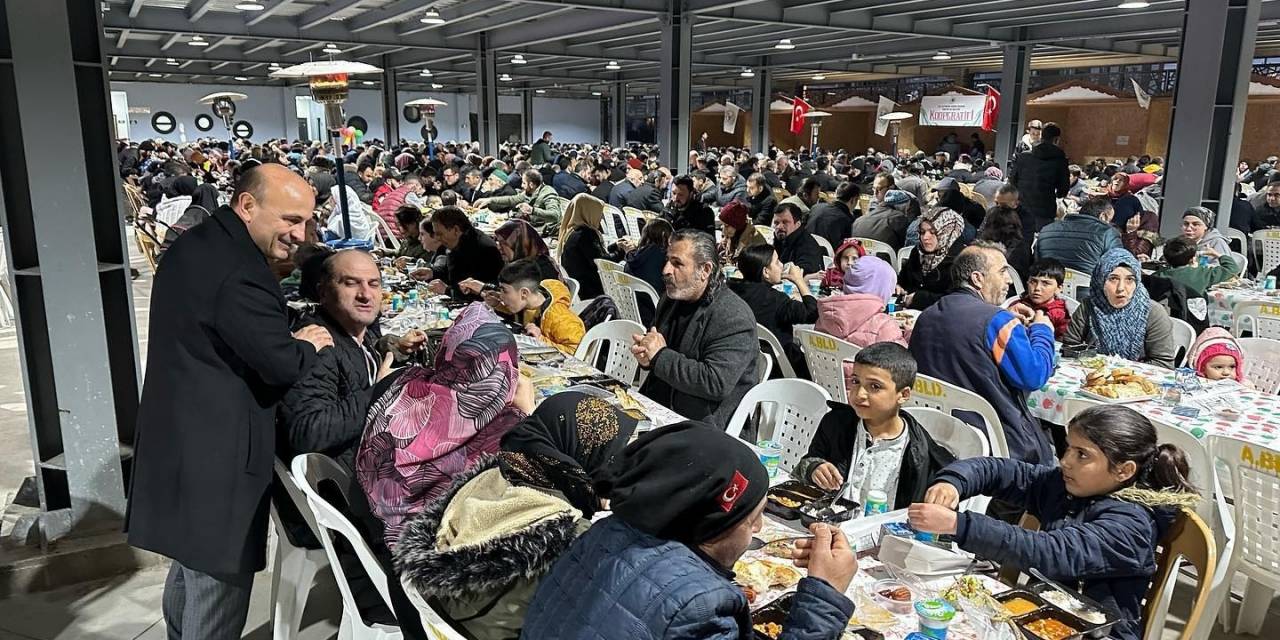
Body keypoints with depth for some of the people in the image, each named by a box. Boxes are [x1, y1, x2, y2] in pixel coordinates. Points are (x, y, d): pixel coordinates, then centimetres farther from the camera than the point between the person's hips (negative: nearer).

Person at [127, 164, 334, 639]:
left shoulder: (193, 245, 10)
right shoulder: (240, 271, -23)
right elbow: (283, 365, -24)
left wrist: (288, 342, 4)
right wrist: (307, 346, -3)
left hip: (180, 438, 11)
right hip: (215, 454, -10)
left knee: (193, 562, 27)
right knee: (219, 579, 2)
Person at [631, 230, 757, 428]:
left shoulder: (734, 318, -17)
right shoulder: (670, 298, 9)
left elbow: (716, 383, -26)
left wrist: (660, 356, -19)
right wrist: (645, 354, 0)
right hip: (656, 408, 8)